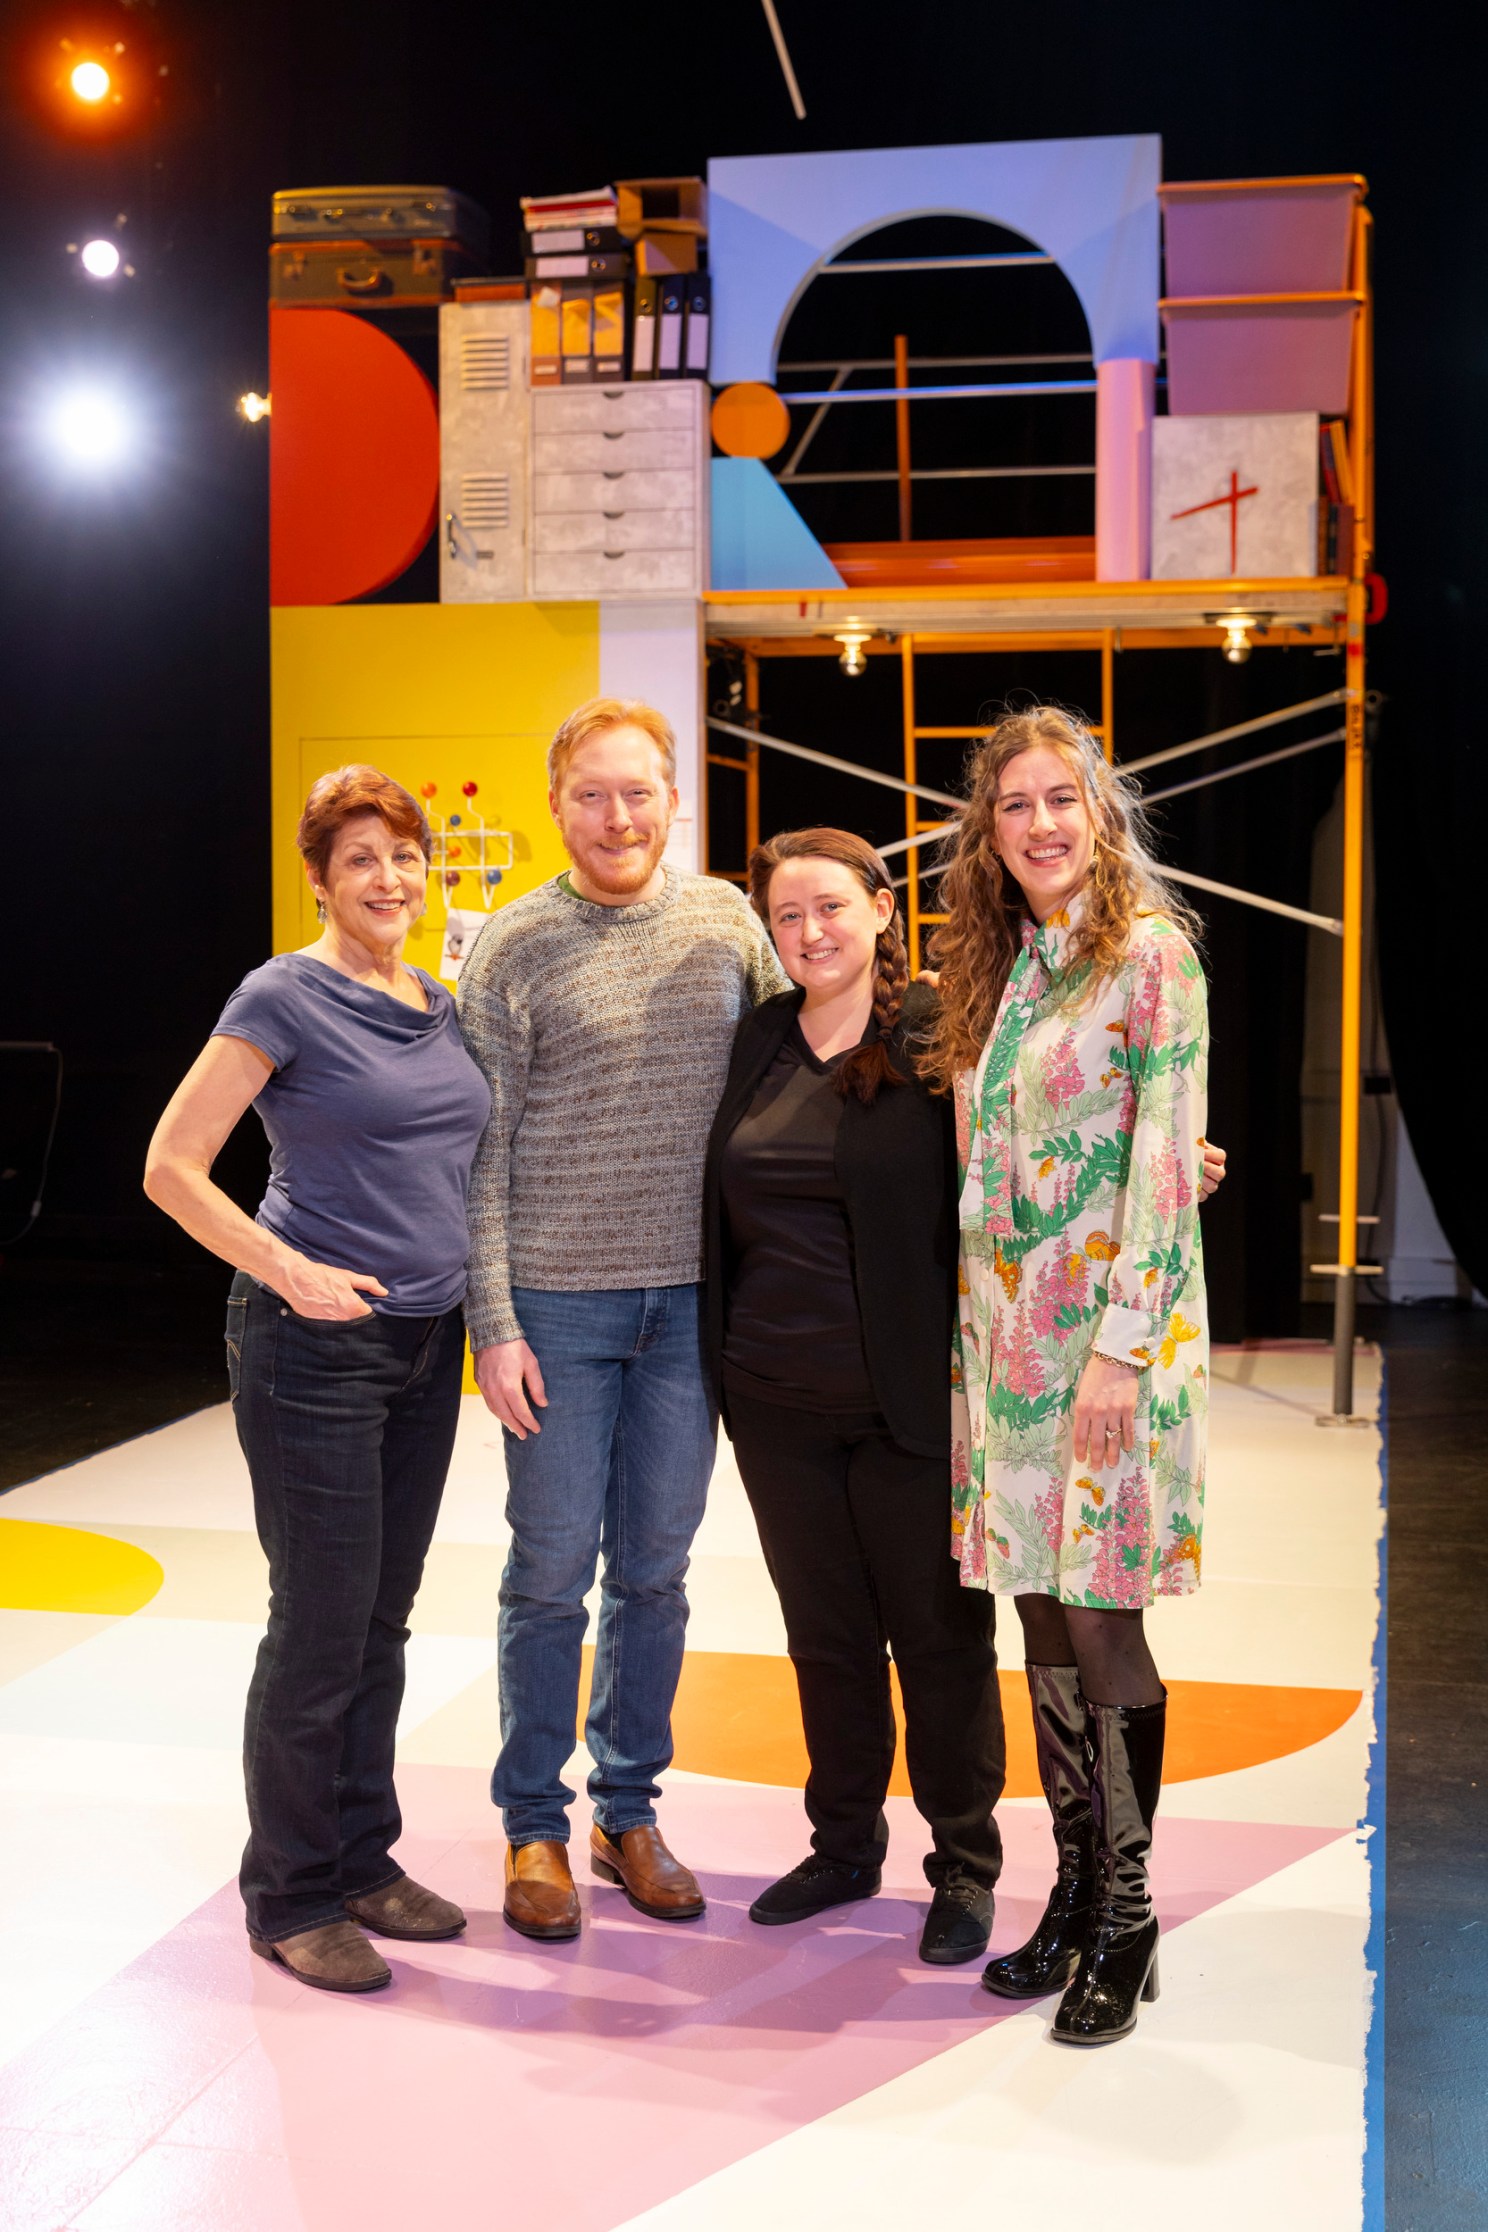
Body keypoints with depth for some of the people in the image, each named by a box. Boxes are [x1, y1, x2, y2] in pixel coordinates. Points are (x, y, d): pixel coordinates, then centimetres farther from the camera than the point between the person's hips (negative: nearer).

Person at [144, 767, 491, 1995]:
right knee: (321, 1629, 0)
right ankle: (290, 1896, 15)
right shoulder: (287, 997, -10)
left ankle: (364, 1860, 27)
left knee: (384, 1620, 14)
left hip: (427, 1343, 7)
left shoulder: (446, 1008, 11)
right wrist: (287, 1272, -18)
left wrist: (486, 1315, 13)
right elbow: (172, 1168, -11)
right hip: (316, 1344, -7)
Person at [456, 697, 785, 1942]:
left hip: (690, 1301, 3)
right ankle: (534, 1826, 20)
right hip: (559, 1303, -3)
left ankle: (629, 1812, 26)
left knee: (656, 1570, 11)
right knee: (554, 1572, 4)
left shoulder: (726, 921, 5)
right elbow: (480, 1156, -4)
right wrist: (495, 1324, -9)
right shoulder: (512, 950, -3)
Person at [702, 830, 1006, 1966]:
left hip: (905, 1403, -5)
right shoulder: (759, 1039, 8)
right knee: (826, 1635, 16)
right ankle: (845, 1846, 33)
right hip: (777, 1403, 5)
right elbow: (725, 1214, 15)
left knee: (942, 1637, 7)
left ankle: (965, 1869, 24)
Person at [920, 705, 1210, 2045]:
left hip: (1109, 1327, -7)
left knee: (1098, 1623, -3)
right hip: (1007, 1325, 7)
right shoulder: (1003, 968, 14)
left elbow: (1165, 1158, -13)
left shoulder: (1148, 952, -7)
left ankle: (1125, 1922, 11)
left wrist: (1121, 1344, -18)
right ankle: (1077, 1893, 22)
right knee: (1045, 1622, 10)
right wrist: (986, 1328, 11)